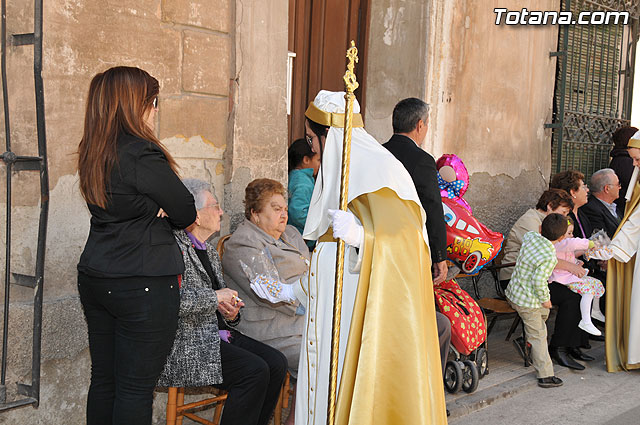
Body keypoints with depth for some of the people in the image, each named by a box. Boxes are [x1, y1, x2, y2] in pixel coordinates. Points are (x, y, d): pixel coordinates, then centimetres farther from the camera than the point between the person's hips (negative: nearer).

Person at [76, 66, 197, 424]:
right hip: (144, 285, -8)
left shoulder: (92, 154, 7)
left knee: (104, 379, 15)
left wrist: (154, 209, -4)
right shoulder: (142, 155, -18)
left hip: (95, 279, 8)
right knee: (136, 387, 1)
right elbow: (187, 214, -10)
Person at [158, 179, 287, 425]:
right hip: (187, 344, -9)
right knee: (255, 371, -24)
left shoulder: (210, 251, 18)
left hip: (218, 335, 9)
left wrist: (230, 312, 4)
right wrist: (215, 298, -17)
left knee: (276, 363, -9)